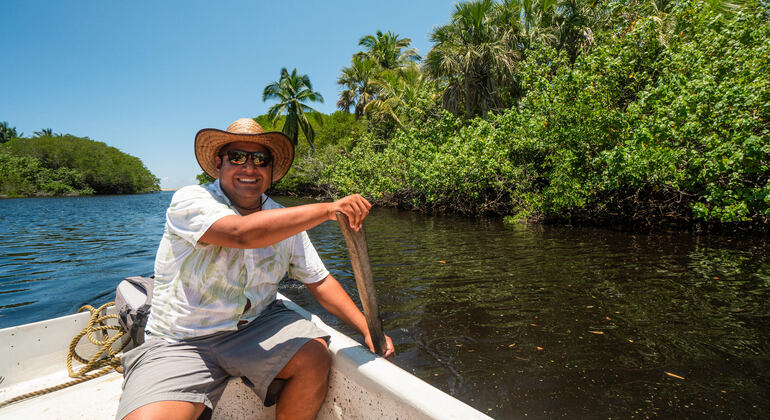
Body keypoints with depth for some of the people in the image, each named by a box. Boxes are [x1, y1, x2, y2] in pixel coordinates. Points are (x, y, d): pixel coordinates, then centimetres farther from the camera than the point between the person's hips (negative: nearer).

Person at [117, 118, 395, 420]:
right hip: (181, 341, -3)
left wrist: (366, 328, -6)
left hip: (257, 325, 4)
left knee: (315, 358, -20)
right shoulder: (190, 200, -11)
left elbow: (318, 281, 4)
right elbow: (242, 233, -32)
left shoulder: (285, 221, 3)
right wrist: (328, 209, -31)